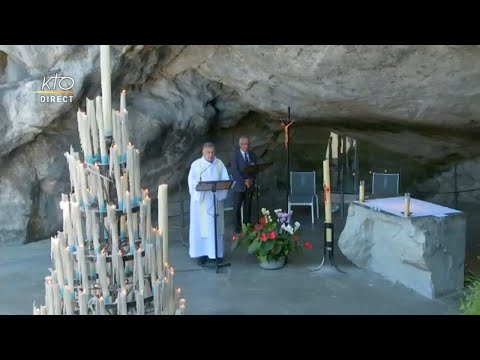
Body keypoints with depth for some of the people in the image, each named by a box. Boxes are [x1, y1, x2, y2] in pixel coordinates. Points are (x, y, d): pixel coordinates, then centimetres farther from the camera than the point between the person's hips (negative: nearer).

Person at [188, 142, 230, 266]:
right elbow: (192, 182, -7)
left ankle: (217, 252, 16)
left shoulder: (220, 164, 5)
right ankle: (202, 254, 5)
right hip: (201, 200, -2)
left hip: (216, 200, 2)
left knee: (216, 226, 7)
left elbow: (226, 180, 1)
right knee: (201, 226, 0)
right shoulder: (196, 165, -1)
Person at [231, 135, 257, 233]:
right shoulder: (235, 154, -2)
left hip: (249, 185, 3)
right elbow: (235, 170, -10)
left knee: (248, 207, 4)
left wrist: (251, 180, -10)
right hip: (239, 185, -3)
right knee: (237, 207, -1)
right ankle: (238, 227, 6)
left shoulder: (252, 155, 11)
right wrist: (243, 181, -16)